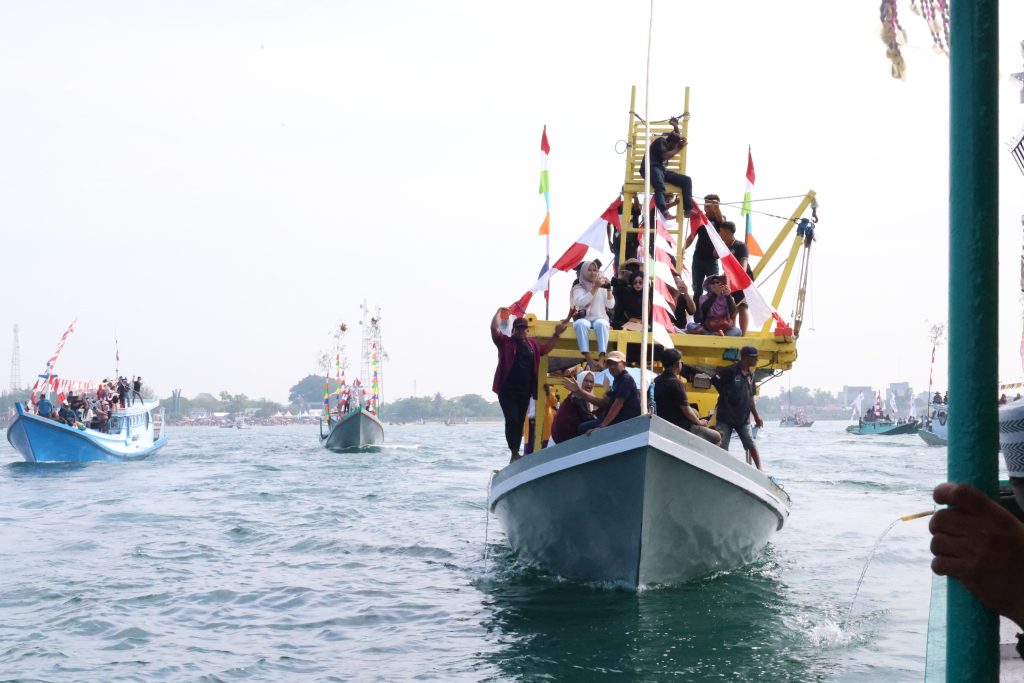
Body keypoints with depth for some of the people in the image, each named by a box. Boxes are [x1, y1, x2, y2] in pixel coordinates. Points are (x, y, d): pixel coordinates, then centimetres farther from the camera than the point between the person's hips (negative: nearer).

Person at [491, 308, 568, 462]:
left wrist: (556, 335, 21)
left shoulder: (532, 344, 13)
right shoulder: (505, 342, -1)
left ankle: (516, 454, 13)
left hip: (525, 391, 5)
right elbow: (494, 328, -14)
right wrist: (500, 311, -5)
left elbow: (545, 350, 27)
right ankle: (514, 453, -7)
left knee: (520, 422, 7)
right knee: (512, 420, -10)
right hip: (507, 390, -5)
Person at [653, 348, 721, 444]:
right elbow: (686, 410, -20)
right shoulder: (676, 383, -21)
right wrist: (699, 422, -2)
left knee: (693, 411, 31)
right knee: (717, 437, 3)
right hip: (681, 427, -8)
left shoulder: (656, 381, 3)